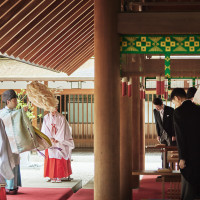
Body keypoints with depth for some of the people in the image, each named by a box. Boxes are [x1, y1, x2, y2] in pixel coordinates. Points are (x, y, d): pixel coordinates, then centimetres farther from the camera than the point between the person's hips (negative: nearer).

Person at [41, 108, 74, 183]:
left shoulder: (61, 118, 1)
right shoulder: (46, 118, 6)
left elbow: (62, 130, -3)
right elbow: (45, 130, 2)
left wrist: (57, 139, -10)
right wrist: (50, 138, -11)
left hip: (60, 142, -1)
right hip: (50, 141, 1)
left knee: (59, 159, -4)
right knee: (51, 159, -3)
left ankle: (59, 177, -1)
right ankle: (52, 177, -1)